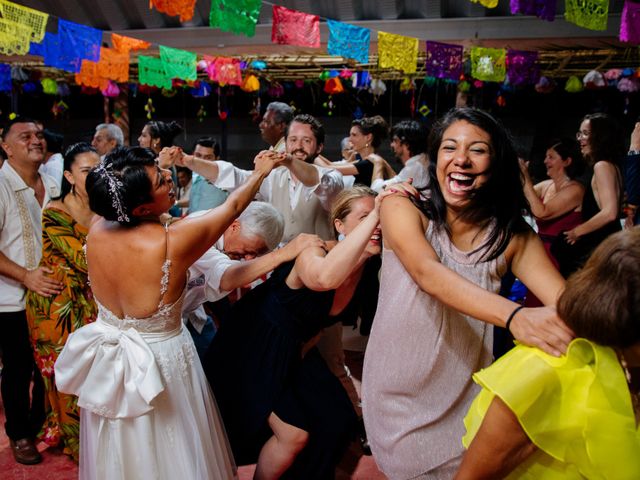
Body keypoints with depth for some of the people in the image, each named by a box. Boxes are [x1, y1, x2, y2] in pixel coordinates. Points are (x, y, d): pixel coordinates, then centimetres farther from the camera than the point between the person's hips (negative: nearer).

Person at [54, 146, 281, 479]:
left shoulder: (97, 230, -14)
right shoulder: (172, 242, -28)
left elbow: (123, 202, 12)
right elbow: (232, 206, -11)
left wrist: (156, 170, 17)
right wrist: (260, 172, 5)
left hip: (111, 360, 6)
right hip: (161, 360, -5)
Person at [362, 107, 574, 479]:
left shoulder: (514, 236, -4)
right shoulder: (402, 208, -13)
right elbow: (427, 273, -31)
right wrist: (514, 316, -46)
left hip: (466, 398, 2)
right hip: (398, 393, -2)